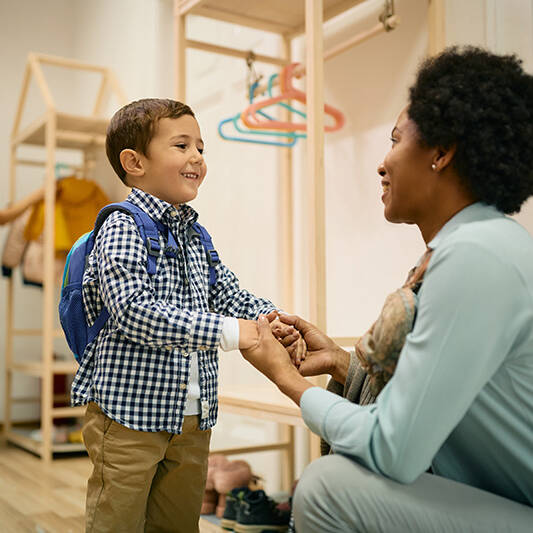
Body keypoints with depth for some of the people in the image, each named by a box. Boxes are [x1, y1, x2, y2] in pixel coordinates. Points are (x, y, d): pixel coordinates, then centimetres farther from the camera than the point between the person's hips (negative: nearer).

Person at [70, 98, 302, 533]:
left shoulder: (194, 234, 11)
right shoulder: (123, 228, -14)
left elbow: (227, 291, 13)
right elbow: (132, 312, -26)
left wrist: (270, 319, -8)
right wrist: (226, 331, -27)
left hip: (193, 416, 7)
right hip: (129, 414, -7)